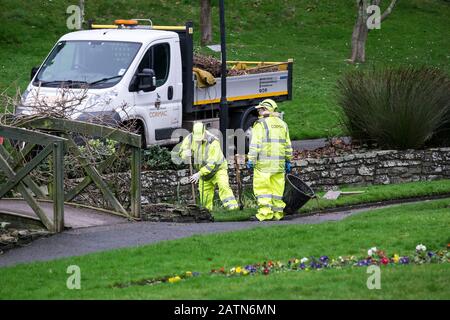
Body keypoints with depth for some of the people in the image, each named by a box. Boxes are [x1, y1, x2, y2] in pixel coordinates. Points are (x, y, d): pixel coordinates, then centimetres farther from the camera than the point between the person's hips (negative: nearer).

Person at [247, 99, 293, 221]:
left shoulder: (260, 124, -6)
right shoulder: (282, 124, 14)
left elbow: (255, 144, -11)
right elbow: (288, 145, 17)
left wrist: (251, 160, -8)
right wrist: (288, 161, 22)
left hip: (264, 163, -6)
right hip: (279, 163, 6)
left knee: (262, 188, -3)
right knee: (277, 188, 9)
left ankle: (265, 213, -9)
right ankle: (277, 213, 9)